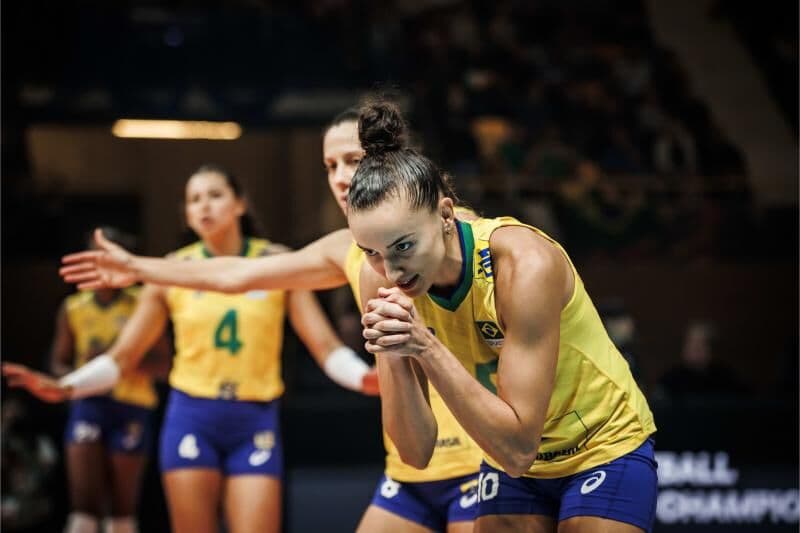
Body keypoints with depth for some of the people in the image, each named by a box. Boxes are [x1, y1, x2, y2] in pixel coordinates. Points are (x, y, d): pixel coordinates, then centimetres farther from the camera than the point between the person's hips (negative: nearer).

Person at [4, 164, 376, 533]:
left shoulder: (276, 263, 1)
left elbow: (324, 344, -2)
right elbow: (123, 356, 5)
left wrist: (362, 377, -23)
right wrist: (64, 388, -10)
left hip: (256, 423, 0)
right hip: (192, 419, 0)